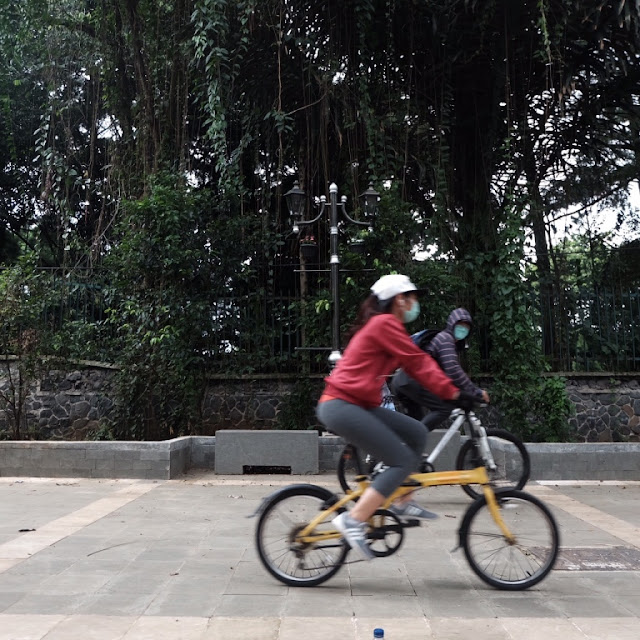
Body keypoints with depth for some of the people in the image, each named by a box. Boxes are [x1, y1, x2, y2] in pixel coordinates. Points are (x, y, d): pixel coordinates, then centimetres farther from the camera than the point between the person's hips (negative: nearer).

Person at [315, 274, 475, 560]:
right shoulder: (385, 323, -11)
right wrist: (454, 393, -10)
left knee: (416, 433, 10)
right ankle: (353, 521, -10)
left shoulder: (384, 325, 20)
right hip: (341, 406, -10)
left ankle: (402, 503, 16)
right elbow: (419, 364, -13)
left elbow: (415, 364, 17)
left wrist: (453, 392, 11)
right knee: (403, 461, -10)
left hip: (356, 404, 10)